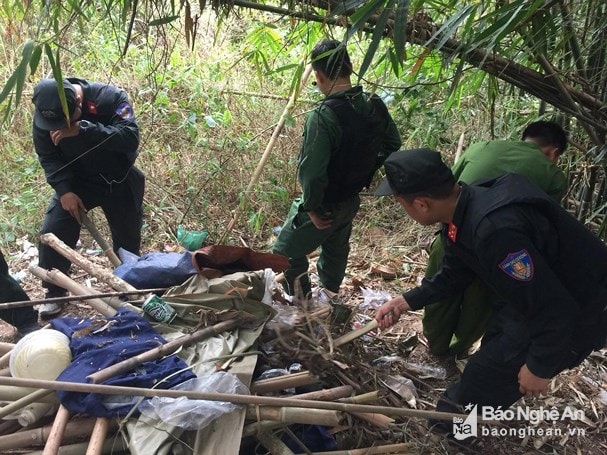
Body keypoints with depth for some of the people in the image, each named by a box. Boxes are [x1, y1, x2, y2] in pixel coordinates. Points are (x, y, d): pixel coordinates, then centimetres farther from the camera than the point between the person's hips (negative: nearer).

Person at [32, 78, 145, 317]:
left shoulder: (111, 97, -27)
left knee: (128, 239, 10)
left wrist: (81, 130, -45)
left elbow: (130, 138, -38)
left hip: (118, 180, -1)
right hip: (76, 181, 2)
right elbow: (48, 156, -8)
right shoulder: (44, 112, -16)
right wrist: (64, 190, -23)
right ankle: (54, 294, 12)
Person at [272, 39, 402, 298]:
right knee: (336, 250, 27)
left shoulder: (323, 117, -31)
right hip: (352, 201, 8)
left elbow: (312, 171, -33)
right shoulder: (374, 105, -7)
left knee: (286, 252, 13)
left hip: (325, 206, -7)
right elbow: (392, 144, 9)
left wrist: (312, 207, -17)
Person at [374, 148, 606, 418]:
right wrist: (407, 301, 4)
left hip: (577, 311, -8)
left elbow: (555, 311, -32)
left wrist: (540, 367, -18)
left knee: (491, 370, 1)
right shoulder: (462, 208, -8)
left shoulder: (496, 230, -40)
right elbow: (454, 274, 9)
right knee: (494, 353, 21)